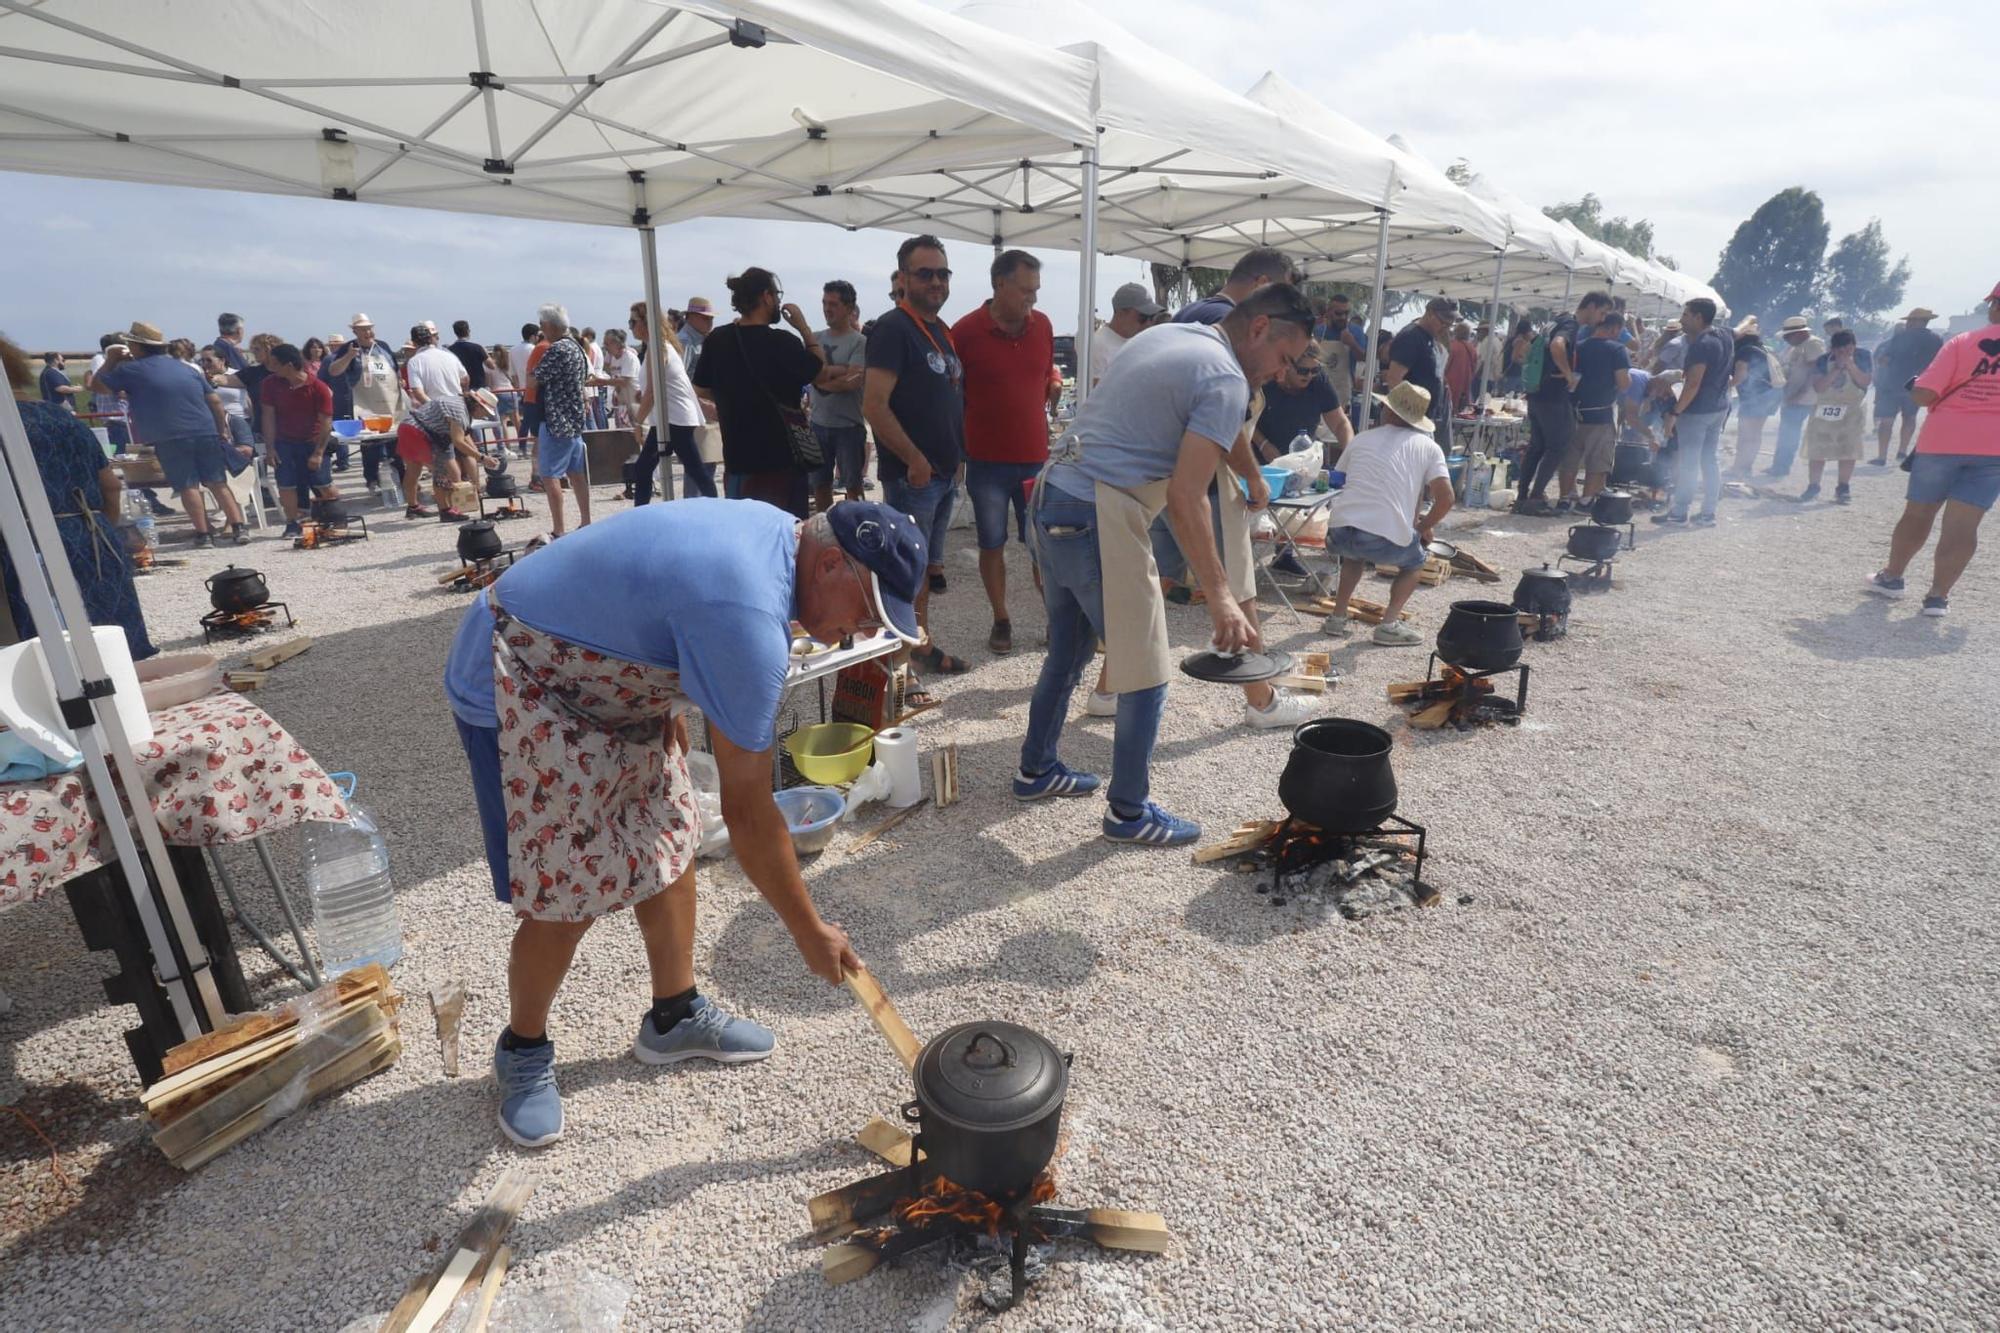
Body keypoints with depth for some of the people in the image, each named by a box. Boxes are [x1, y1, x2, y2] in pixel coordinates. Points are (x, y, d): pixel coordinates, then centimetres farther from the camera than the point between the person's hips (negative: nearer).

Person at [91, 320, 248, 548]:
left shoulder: (131, 370, 4)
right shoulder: (183, 367, 18)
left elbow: (96, 386, 14)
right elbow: (214, 400, 14)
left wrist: (111, 361, 24)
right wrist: (223, 430, 19)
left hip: (170, 439, -4)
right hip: (206, 433, 4)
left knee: (188, 486, -1)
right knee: (218, 483, 3)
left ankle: (203, 534, -4)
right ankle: (238, 528, -6)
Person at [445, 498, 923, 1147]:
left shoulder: (775, 529, -4)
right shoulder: (751, 619, -34)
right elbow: (747, 809, -29)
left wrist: (671, 708, 15)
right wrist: (810, 932, -17)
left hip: (600, 673, 9)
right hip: (517, 689, -9)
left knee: (670, 842, 9)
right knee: (567, 896, -6)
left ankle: (675, 1016, 26)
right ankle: (523, 1050, 22)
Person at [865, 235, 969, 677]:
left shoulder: (942, 330, 14)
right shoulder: (894, 329, -12)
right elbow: (874, 405, -21)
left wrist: (956, 456, 16)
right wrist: (916, 461, -19)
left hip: (944, 473, 9)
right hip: (912, 474, -9)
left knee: (927, 565, 16)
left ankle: (918, 641, 27)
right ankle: (919, 645, 10)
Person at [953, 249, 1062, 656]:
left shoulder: (1042, 325, 3)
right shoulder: (965, 332, -8)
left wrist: (1054, 386, 3)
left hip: (1036, 457, 2)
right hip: (986, 461, -2)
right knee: (992, 544, 7)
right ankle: (1001, 620, 21)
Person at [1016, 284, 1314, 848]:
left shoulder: (1162, 335, 18)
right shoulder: (1227, 381, -10)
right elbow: (1185, 497, -19)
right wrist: (1221, 599, -17)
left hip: (1051, 497, 10)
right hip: (1099, 520, -10)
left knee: (1068, 649, 22)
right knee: (1145, 677, 2)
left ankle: (1036, 769, 36)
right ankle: (1129, 812, 15)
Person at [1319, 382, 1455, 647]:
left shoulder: (1361, 439, 21)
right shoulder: (1428, 446, 12)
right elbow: (1445, 499, 1)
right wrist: (1422, 528, 19)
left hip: (1339, 531, 3)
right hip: (1388, 539, -3)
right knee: (1416, 560, 29)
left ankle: (1338, 615, 27)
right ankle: (1390, 623, 11)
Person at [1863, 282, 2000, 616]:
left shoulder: (1963, 342, -5)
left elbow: (1923, 395, -11)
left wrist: (1917, 385, 11)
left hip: (1942, 439, -1)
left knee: (1918, 514, 13)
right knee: (1962, 525, -1)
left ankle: (1891, 576, 26)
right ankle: (1939, 595, -3)